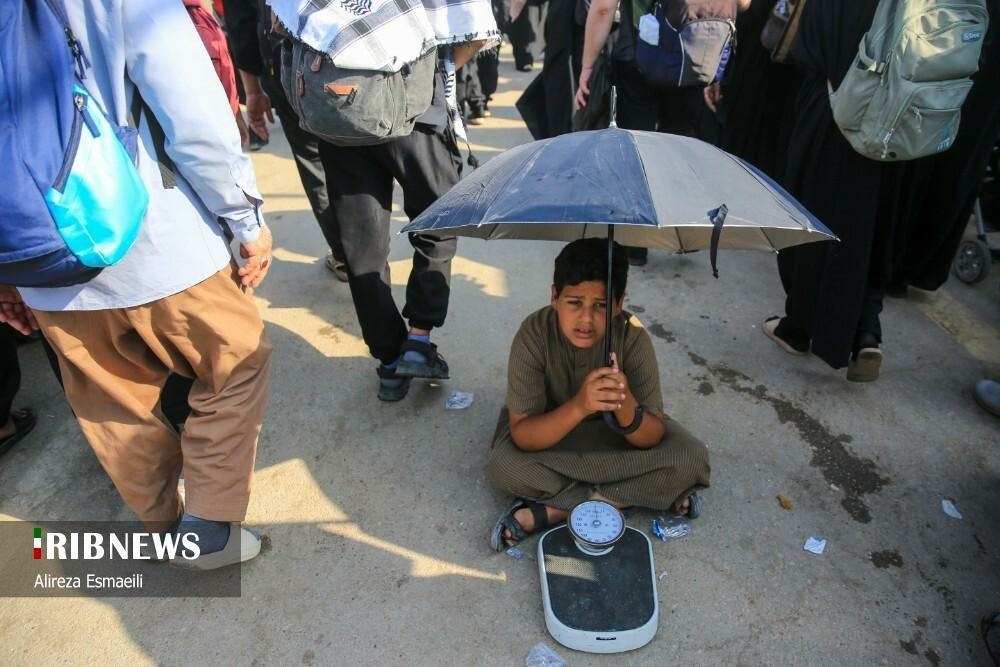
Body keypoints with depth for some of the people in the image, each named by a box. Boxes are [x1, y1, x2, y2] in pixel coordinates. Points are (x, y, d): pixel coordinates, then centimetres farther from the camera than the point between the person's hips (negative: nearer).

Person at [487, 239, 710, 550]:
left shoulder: (632, 336, -26)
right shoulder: (534, 334, -30)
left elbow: (653, 439, -23)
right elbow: (521, 436, -31)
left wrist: (625, 404, -46)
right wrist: (578, 406, -49)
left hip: (616, 428, 2)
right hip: (549, 430, -2)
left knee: (691, 458, -21)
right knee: (503, 465, -31)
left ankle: (549, 510, -19)